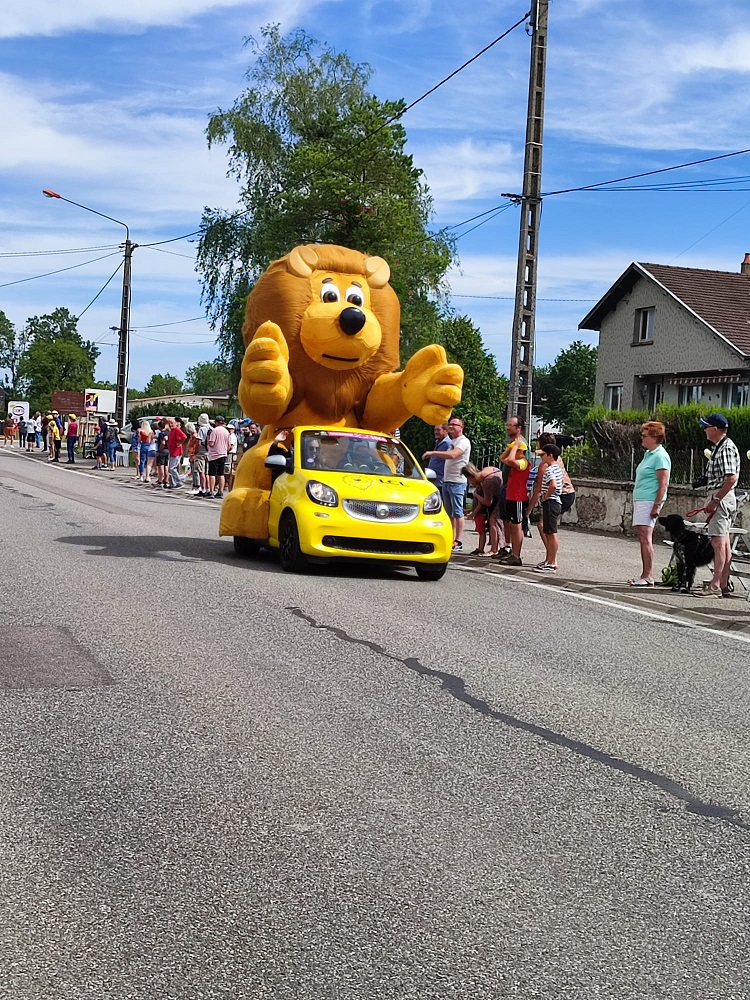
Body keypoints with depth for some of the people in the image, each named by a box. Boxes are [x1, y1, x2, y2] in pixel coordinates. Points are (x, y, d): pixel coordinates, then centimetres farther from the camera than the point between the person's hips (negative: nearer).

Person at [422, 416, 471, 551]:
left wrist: (432, 453, -25)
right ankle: (451, 540, 15)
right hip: (446, 481, 9)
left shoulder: (463, 441, -10)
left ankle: (458, 542, -7)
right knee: (449, 513, 10)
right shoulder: (452, 442, 20)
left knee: (457, 512, -8)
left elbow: (452, 455, -26)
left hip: (457, 482, -9)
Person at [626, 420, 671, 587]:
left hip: (649, 501, -10)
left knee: (645, 537, -11)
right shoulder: (648, 454, 18)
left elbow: (663, 484, -17)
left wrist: (656, 506, -21)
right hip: (640, 500, 10)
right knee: (643, 538, 10)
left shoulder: (660, 456, -12)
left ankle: (648, 576, -9)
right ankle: (645, 575, 14)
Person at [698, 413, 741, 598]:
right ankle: (724, 584, 16)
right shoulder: (719, 446, 16)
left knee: (718, 541, -12)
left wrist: (715, 501, -21)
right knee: (724, 541, 12)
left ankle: (715, 586, -13)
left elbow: (731, 478, -23)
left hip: (722, 497, -11)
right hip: (721, 498, 11)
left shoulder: (726, 448, -16)